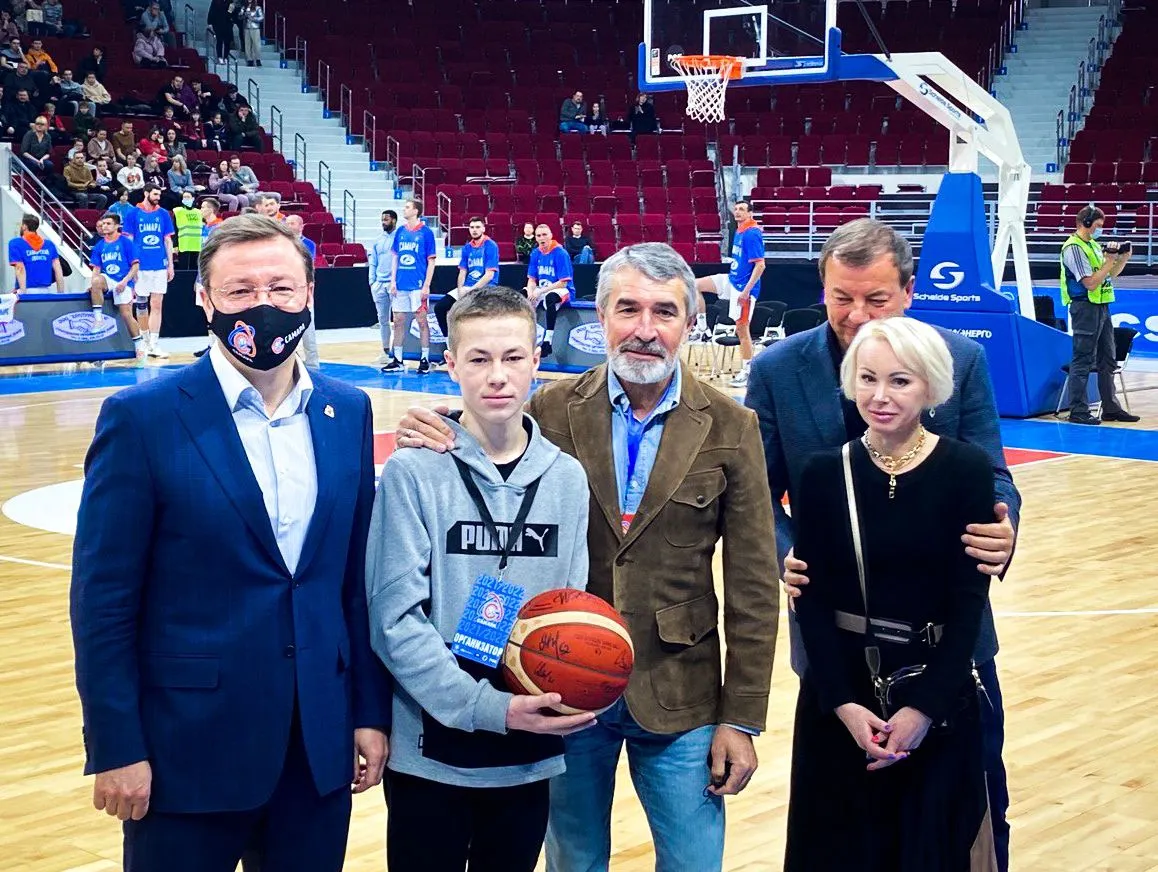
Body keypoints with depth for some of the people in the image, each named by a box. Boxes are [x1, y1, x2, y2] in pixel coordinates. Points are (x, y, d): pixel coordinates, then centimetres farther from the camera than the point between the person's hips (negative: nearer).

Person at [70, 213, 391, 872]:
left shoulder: (349, 413, 5)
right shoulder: (143, 418, -9)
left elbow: (358, 576, 9)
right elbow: (104, 597, -8)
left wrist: (371, 711, 7)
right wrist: (116, 748, -10)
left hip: (321, 744, 4)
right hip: (190, 745, -4)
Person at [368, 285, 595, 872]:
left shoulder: (566, 478, 4)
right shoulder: (412, 473, -9)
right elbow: (394, 619, -12)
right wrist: (489, 708, -20)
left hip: (529, 759, 4)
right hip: (430, 756, -3)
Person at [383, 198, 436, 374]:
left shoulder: (426, 232, -5)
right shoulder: (400, 231, 10)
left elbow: (431, 261, -5)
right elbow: (396, 257, 15)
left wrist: (426, 285, -10)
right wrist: (393, 281, 6)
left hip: (417, 285, -5)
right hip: (401, 285, 5)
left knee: (421, 320, 0)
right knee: (398, 320, 7)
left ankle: (425, 359, 8)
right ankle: (397, 361, 14)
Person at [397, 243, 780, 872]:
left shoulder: (730, 429, -4)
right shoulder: (552, 411, -3)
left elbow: (752, 589, -3)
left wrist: (741, 720, -4)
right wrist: (435, 448, -17)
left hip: (678, 699, -1)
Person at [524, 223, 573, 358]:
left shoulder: (560, 253, -14)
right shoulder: (535, 253, 4)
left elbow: (563, 283, -17)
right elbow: (531, 279, 8)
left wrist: (540, 291, -22)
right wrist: (531, 292, -15)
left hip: (562, 290, -7)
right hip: (541, 290, 7)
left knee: (550, 297, -40)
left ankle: (548, 341, -37)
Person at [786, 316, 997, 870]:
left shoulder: (968, 470, -7)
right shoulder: (824, 473, -3)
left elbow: (970, 599, -9)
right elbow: (811, 598, -4)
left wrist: (925, 706, -14)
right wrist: (843, 702, -14)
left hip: (939, 695, -1)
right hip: (839, 692, 1)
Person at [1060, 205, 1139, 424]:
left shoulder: (1094, 245, 16)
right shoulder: (1074, 248, -12)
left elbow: (1110, 276, 23)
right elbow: (1091, 283, -18)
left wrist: (1124, 258, 9)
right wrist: (1110, 261, -13)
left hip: (1102, 307, 9)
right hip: (1085, 308, -9)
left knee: (1108, 360, 12)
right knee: (1083, 361, -6)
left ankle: (1111, 408, 19)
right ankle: (1078, 412, -3)